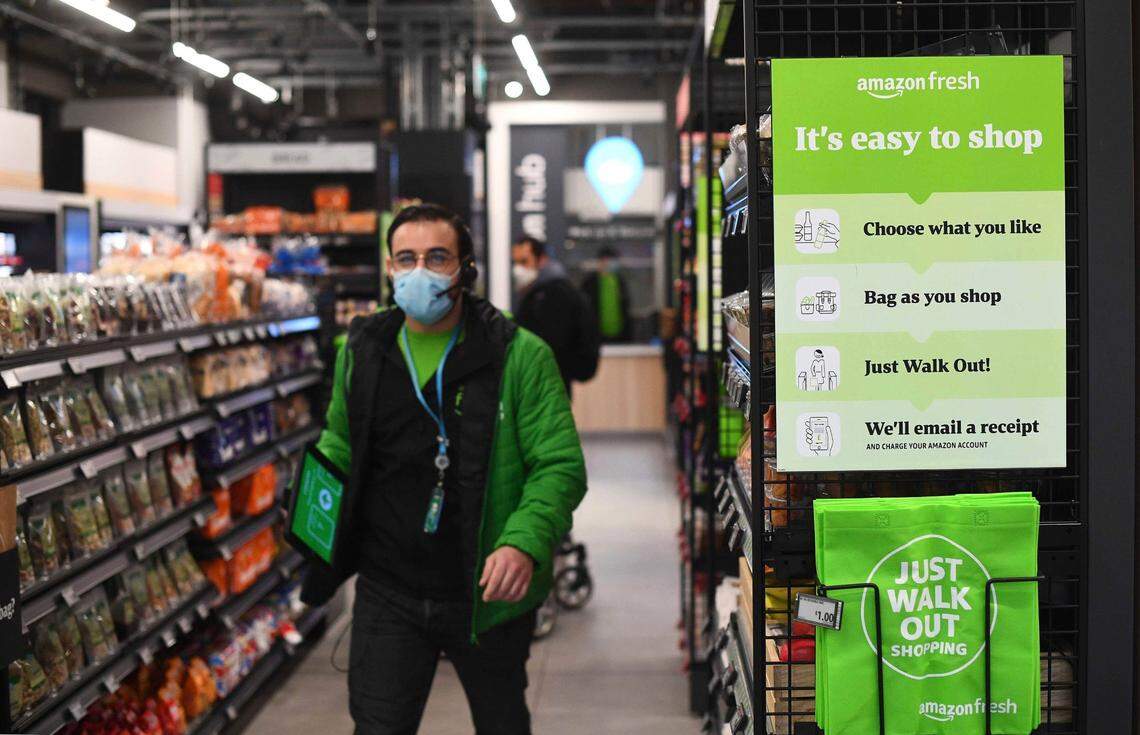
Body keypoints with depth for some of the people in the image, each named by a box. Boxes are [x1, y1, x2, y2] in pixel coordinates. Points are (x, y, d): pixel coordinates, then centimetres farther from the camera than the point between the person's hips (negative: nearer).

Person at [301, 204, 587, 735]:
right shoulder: (363, 349, 2)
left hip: (490, 592, -2)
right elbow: (340, 442, 18)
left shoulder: (520, 356, -10)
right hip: (387, 594, 2)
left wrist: (524, 543, -30)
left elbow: (561, 466, -13)